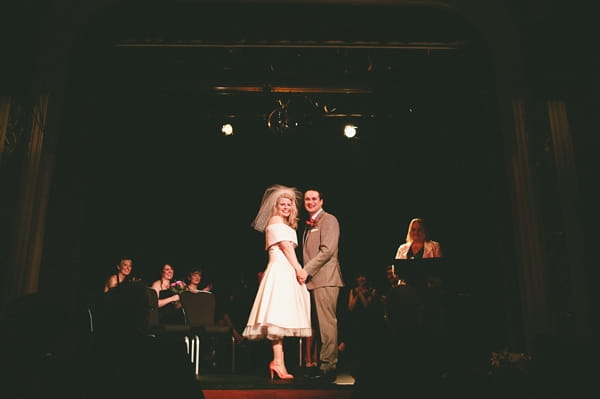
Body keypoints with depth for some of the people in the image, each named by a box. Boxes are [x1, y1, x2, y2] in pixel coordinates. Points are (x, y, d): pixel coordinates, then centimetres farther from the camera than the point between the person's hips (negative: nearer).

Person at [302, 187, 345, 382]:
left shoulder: (329, 220, -4)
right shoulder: (309, 224, 23)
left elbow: (327, 250, -15)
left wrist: (306, 270, -15)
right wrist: (305, 273, 8)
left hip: (325, 278, -9)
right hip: (313, 279, 9)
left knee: (327, 323, -8)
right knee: (320, 324, 10)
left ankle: (328, 368, -4)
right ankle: (324, 365, 16)